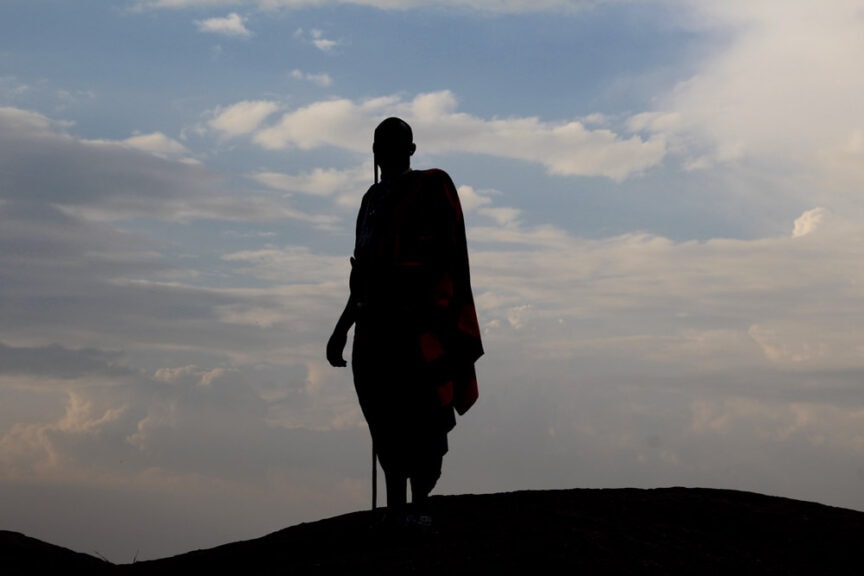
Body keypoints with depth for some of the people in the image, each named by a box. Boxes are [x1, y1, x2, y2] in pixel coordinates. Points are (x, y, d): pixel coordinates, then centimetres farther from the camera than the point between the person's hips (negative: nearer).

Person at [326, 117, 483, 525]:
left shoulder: (432, 187, 1)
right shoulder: (374, 198, 21)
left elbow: (451, 256, -7)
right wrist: (343, 328, 22)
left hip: (418, 324, -7)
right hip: (378, 324, 7)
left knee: (418, 417, -10)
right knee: (385, 419, 4)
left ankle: (418, 506, -10)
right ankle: (397, 510, 7)